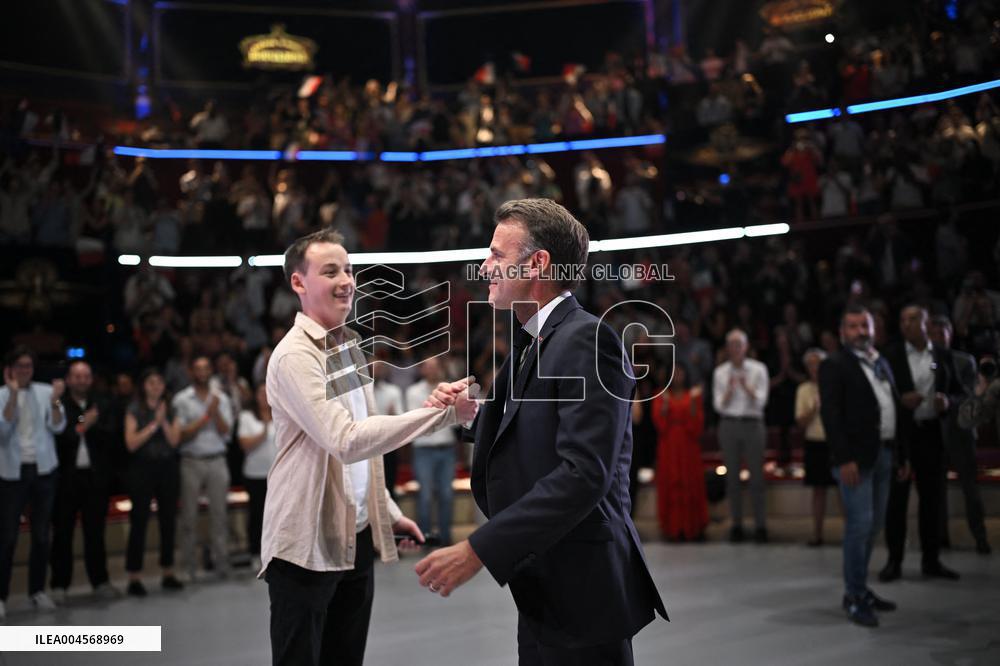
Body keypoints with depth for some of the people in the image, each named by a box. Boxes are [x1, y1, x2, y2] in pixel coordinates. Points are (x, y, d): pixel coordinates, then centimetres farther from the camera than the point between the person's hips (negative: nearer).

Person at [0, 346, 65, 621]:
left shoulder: (46, 391, 1)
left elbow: (58, 427, -7)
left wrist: (55, 401, -23)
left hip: (43, 469, 2)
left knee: (41, 534, 10)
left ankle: (37, 590, 21)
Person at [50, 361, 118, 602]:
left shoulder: (100, 406, 9)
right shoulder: (58, 405, -3)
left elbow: (110, 436, -1)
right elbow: (56, 438, -13)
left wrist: (92, 425, -15)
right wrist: (80, 428, -13)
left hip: (95, 476, 3)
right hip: (66, 476, -3)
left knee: (95, 531, 9)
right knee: (62, 532, 5)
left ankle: (100, 581, 17)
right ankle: (60, 585, 13)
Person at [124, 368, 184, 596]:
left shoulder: (170, 410, 11)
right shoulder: (134, 409, 1)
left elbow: (174, 440, 0)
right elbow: (131, 443, -9)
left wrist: (163, 421, -11)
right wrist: (153, 425, -11)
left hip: (168, 468, 4)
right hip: (142, 468, -4)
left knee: (168, 520, 7)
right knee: (139, 521, -3)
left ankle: (168, 574, 16)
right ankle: (134, 578, 1)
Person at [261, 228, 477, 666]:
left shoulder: (349, 346, 11)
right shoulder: (294, 356, -16)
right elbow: (347, 442, -27)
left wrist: (389, 511, 15)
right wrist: (444, 412, -29)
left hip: (356, 536, 8)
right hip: (308, 543, -8)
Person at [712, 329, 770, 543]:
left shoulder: (758, 369, 3)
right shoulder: (720, 372, 8)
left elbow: (760, 401, -3)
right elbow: (719, 405, 3)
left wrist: (746, 386, -17)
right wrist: (730, 388, -12)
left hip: (752, 424, -2)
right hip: (728, 425, 2)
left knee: (756, 475, -3)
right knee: (732, 476, 2)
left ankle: (760, 525, 1)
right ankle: (736, 524, 8)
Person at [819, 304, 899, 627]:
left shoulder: (882, 364, 16)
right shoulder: (834, 365, -7)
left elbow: (893, 408, 15)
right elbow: (830, 415, -14)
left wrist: (899, 452, 9)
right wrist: (844, 459, -20)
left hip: (884, 454, 8)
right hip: (855, 457, -7)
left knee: (873, 526, 13)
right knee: (860, 524, -8)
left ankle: (859, 588, 24)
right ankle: (855, 596, 3)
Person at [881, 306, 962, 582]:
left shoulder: (943, 357, 8)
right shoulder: (891, 357, 0)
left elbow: (959, 393, 11)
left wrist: (948, 402, -10)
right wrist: (900, 400, -18)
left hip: (933, 433, 2)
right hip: (899, 434, -2)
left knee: (933, 497, 7)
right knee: (896, 497, 1)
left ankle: (931, 560, 17)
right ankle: (894, 560, 8)